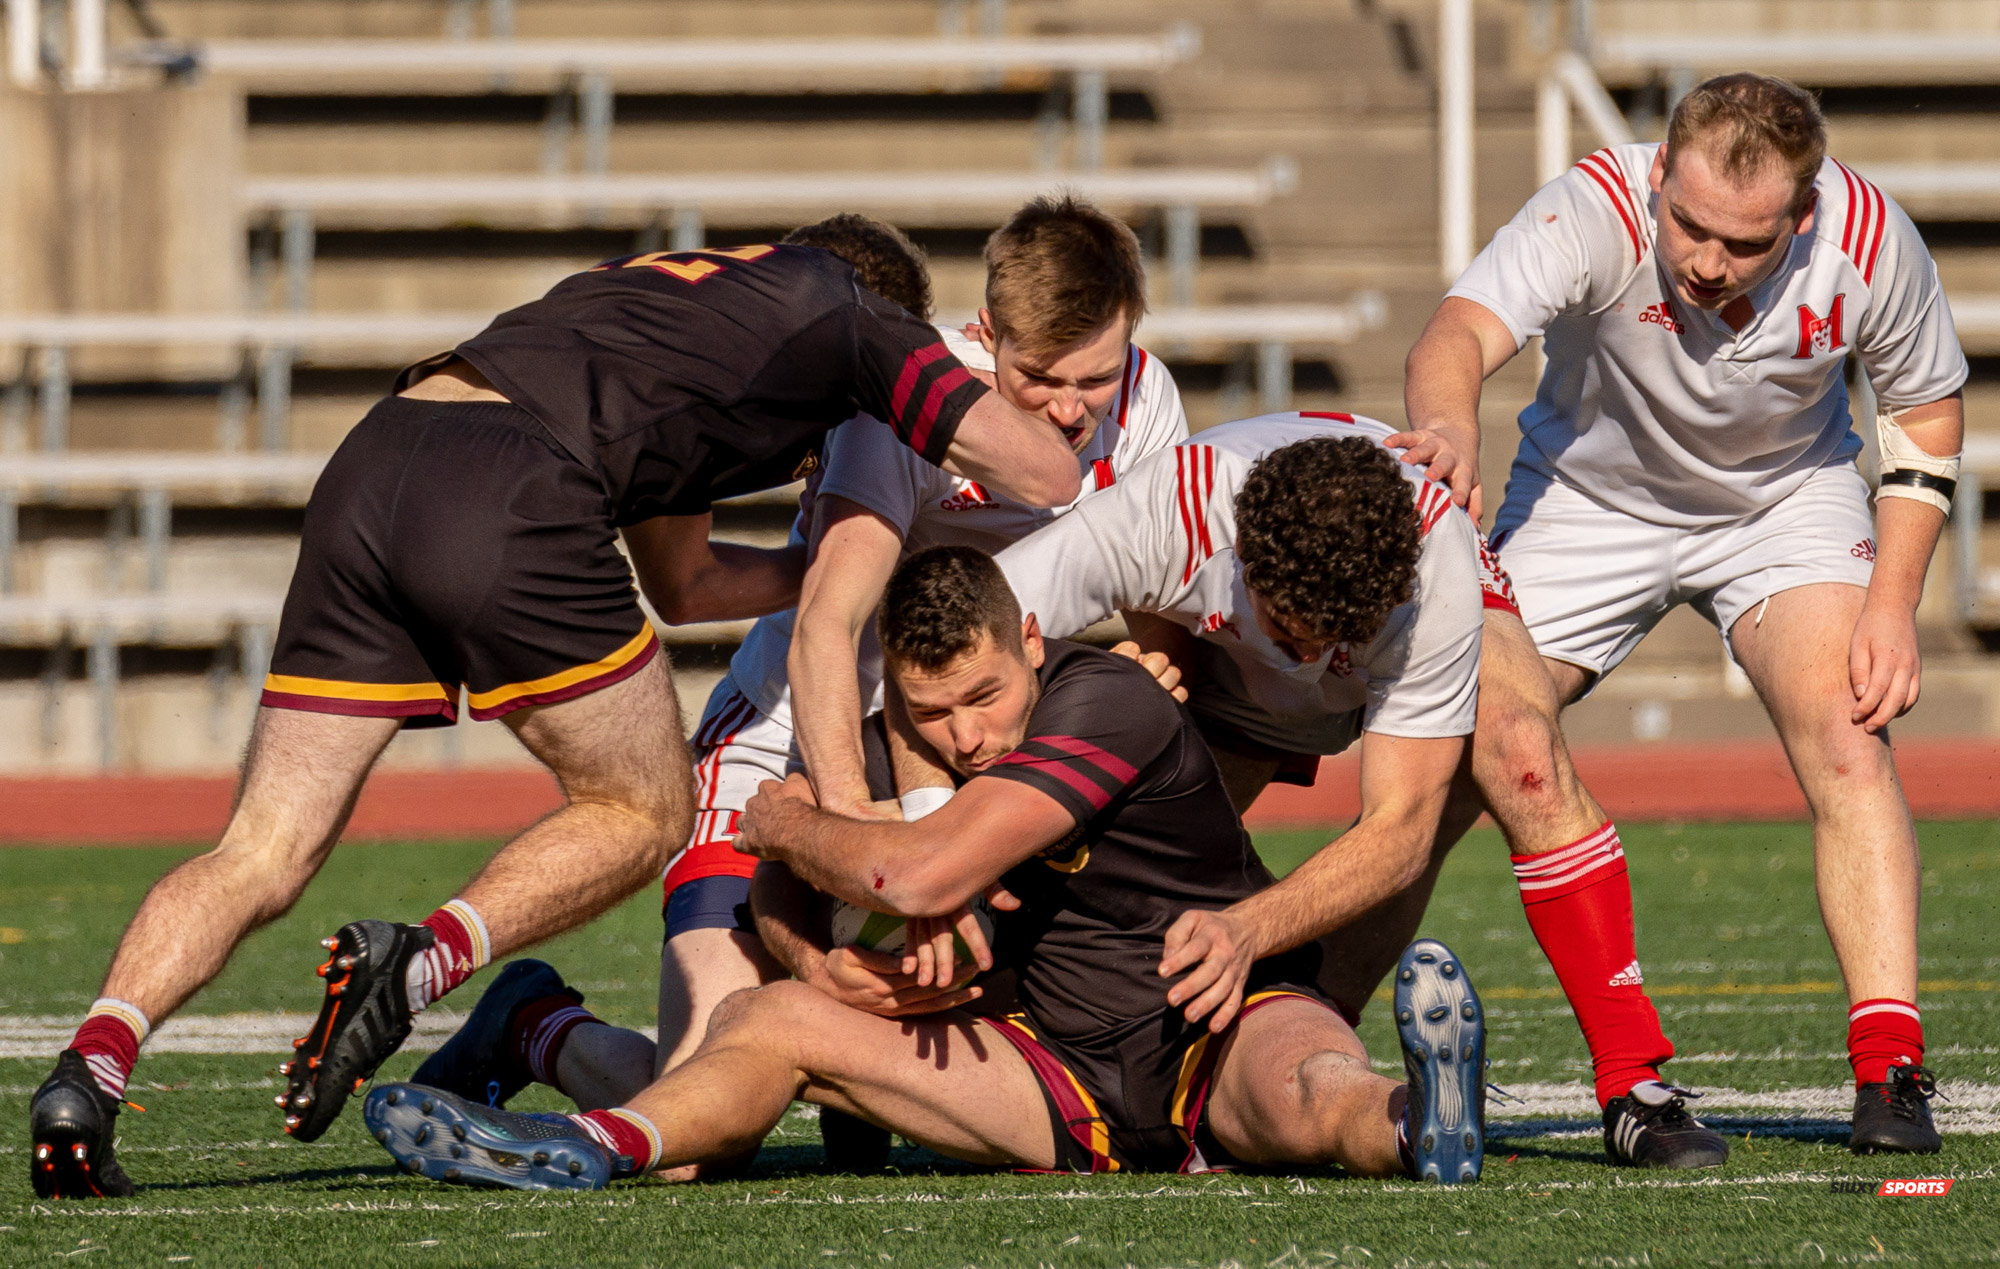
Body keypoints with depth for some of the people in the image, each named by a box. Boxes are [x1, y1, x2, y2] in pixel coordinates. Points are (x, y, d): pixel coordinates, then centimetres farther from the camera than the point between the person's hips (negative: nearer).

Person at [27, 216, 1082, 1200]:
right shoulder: (847, 312, 23)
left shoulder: (660, 280, 40)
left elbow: (683, 584, 46)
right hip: (514, 503, -6)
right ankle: (420, 959, -11)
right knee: (642, 814, 14)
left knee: (262, 856, 7)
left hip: (367, 468, 6)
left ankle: (91, 1065, -16)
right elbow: (1048, 477, 19)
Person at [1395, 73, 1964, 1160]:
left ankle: (1889, 1071, -25)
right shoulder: (1595, 211, -33)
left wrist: (1891, 604, -14)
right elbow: (1461, 333, -48)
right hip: (1589, 495, 0)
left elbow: (1925, 409, -6)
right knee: (1497, 752, -18)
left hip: (1786, 499, 1)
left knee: (1844, 737, -22)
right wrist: (1449, 428, -72)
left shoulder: (1868, 243, -26)